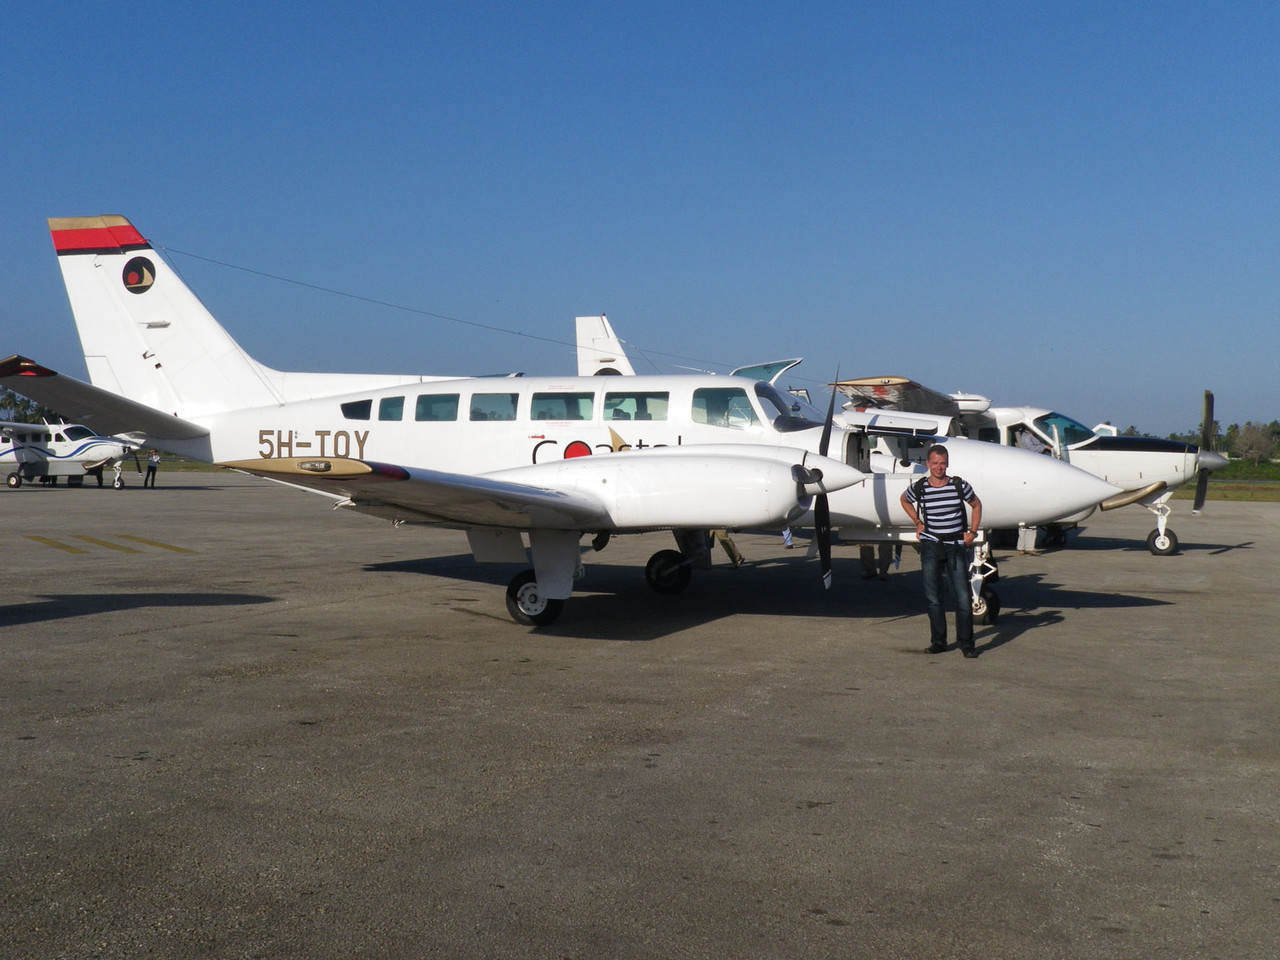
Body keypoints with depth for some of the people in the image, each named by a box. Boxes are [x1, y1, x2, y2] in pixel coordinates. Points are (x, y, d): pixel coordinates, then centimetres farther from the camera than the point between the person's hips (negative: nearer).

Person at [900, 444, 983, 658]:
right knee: (933, 597, 4)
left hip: (956, 547, 0)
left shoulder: (959, 486, -1)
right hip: (930, 546, 1)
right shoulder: (918, 488, -1)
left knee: (963, 597, -4)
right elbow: (904, 500, 21)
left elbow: (976, 505, 16)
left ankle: (966, 643, 5)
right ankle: (938, 641, 15)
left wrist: (972, 532, 7)